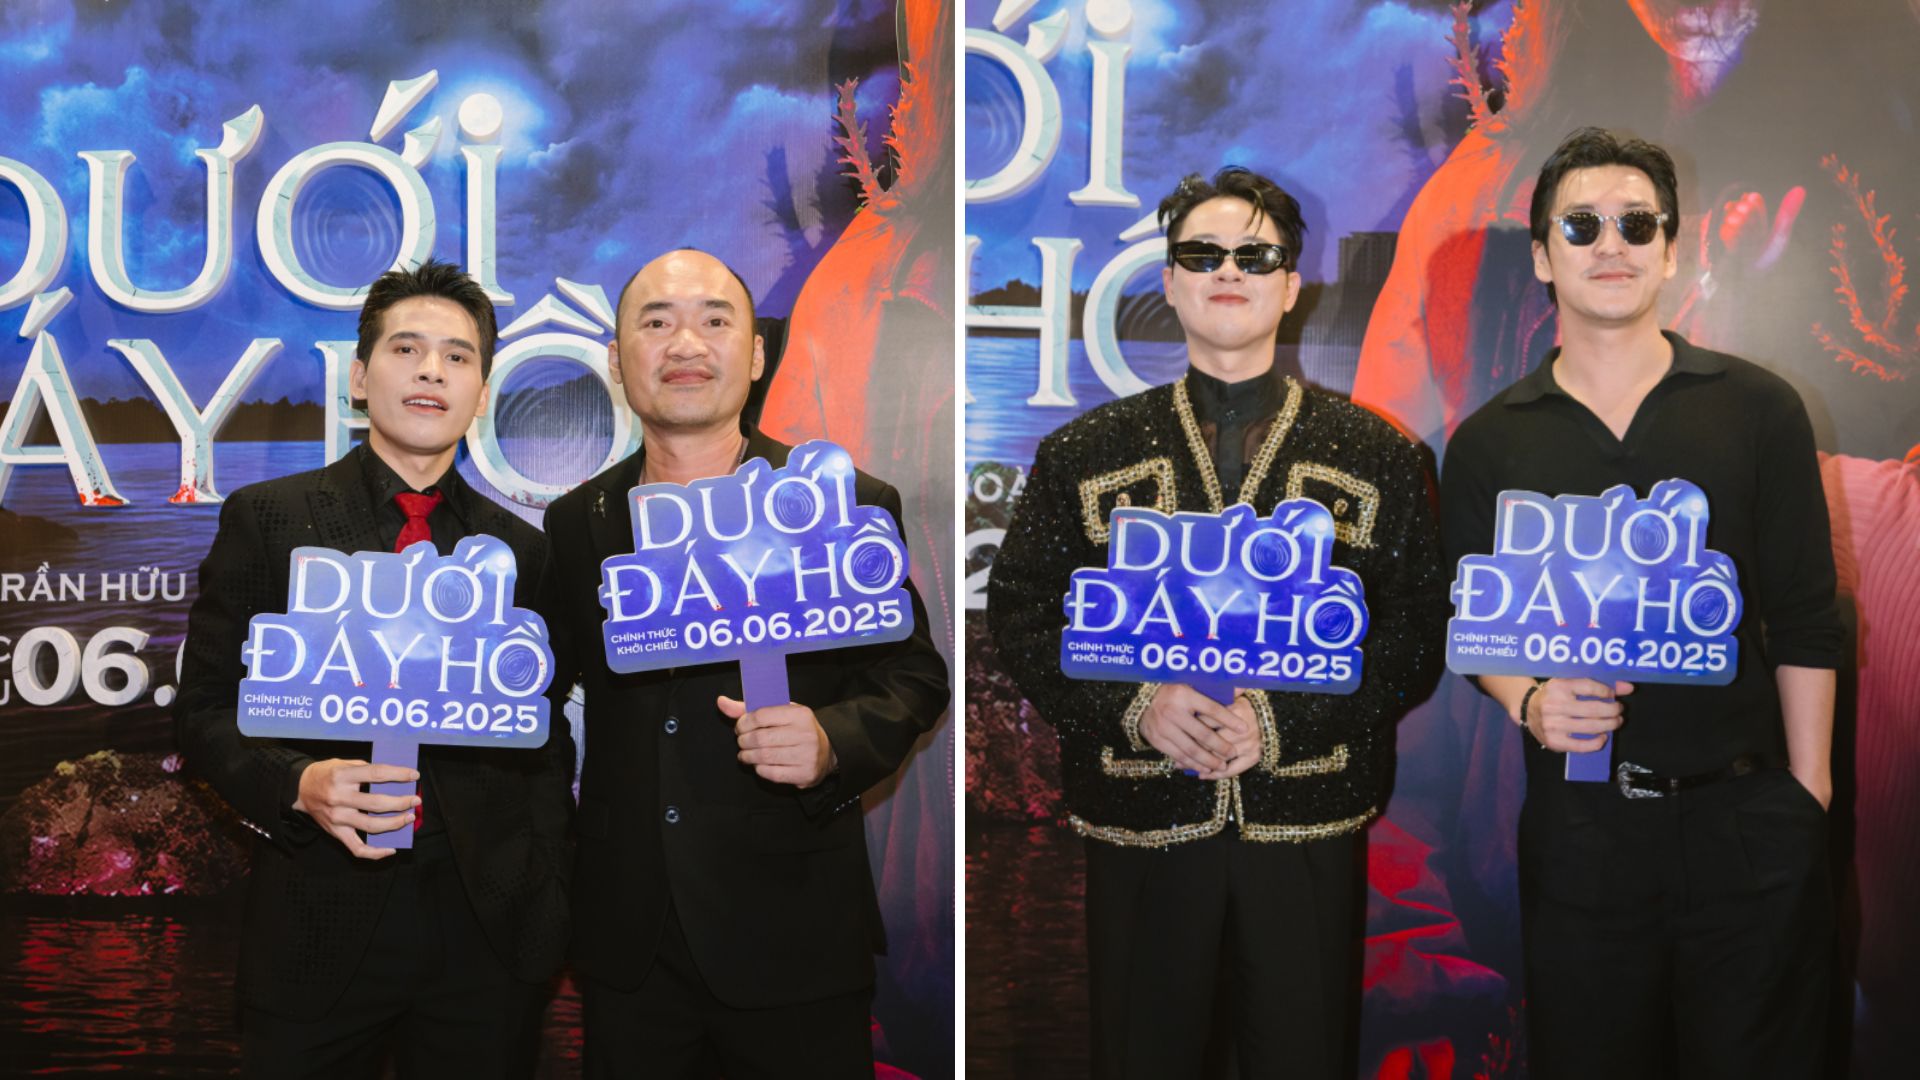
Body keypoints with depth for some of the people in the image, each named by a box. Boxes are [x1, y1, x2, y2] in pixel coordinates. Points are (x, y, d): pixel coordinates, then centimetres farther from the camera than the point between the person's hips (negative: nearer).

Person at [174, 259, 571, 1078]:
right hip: (319, 926, -2)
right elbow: (203, 710, 2)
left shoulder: (521, 549, 9)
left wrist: (547, 901, 3)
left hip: (489, 932, 2)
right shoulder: (266, 518, 2)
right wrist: (299, 785, -17)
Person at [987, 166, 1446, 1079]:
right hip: (1141, 831, 1)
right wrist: (1137, 705, -13)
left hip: (1308, 831, 0)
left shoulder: (1378, 456, 6)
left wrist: (1279, 719, -13)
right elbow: (1020, 617, 4)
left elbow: (1414, 639, 1)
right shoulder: (1084, 455, 8)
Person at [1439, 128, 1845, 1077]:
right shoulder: (1488, 444, 5)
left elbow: (1804, 620, 2)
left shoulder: (1758, 410, 3)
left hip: (1750, 820, 0)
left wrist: (1807, 785, -2)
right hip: (1578, 827, 1)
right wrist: (1530, 702, -12)